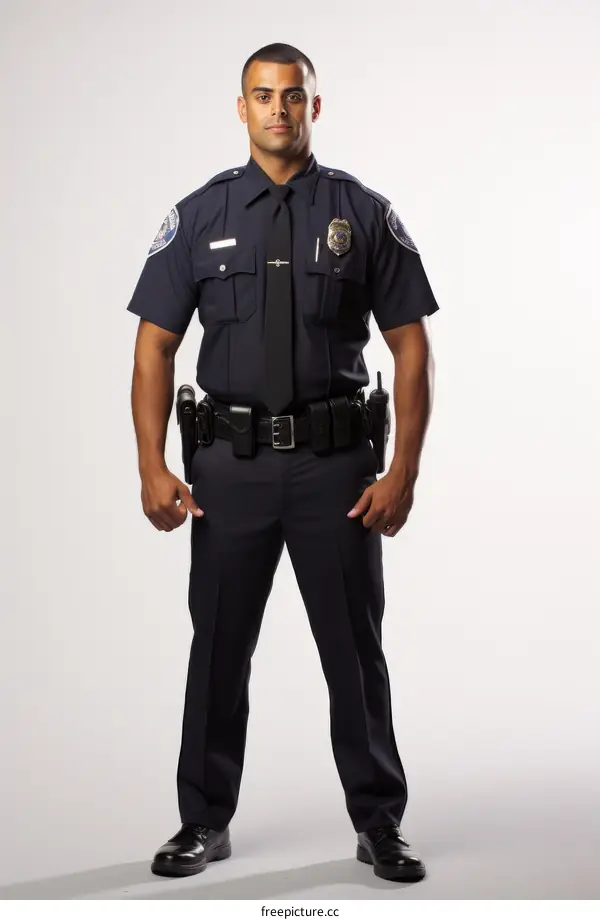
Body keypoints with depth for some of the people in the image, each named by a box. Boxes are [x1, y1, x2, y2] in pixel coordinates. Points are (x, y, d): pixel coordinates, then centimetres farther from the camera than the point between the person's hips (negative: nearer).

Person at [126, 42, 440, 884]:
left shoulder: (365, 213, 1)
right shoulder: (199, 215, 3)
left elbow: (412, 347, 0)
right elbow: (155, 346, 1)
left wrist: (404, 471, -8)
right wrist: (152, 467, -8)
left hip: (336, 463, -1)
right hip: (232, 463, 1)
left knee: (355, 649, 7)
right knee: (218, 649, 9)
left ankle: (379, 823, 21)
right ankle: (205, 822, 24)